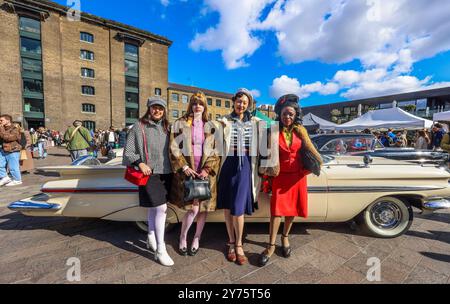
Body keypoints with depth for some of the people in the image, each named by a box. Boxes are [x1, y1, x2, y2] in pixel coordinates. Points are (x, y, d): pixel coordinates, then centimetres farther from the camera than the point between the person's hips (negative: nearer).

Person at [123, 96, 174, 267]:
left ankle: (151, 239, 38)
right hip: (149, 174, -4)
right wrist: (140, 162, -16)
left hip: (166, 173, 5)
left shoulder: (167, 128, 11)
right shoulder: (139, 127, -1)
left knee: (154, 208, 17)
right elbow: (128, 153, -1)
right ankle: (160, 250, 7)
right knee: (161, 208, -9)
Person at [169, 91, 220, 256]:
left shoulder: (210, 126, 9)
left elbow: (216, 151, 5)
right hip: (187, 171, -2)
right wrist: (184, 167, -11)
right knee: (193, 208, -9)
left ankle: (196, 239, 31)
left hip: (205, 172, 3)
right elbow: (174, 148, -1)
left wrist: (207, 169, -7)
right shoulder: (180, 124, 4)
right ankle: (182, 238, 20)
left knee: (204, 208, 8)